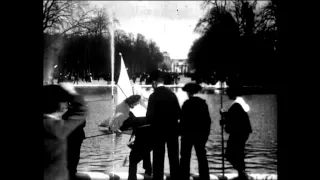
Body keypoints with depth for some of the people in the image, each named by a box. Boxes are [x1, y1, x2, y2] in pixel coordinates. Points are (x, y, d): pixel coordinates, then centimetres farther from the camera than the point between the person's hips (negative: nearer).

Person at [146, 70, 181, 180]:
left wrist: (153, 122, 7)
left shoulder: (154, 96, -12)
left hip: (159, 131, -4)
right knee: (174, 158, 12)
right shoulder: (172, 94, 0)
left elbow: (150, 116, -14)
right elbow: (179, 113, 2)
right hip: (172, 130, 4)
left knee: (158, 159, 4)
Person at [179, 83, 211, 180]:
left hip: (188, 133, -5)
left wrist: (181, 131, -2)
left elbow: (183, 120, -14)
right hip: (201, 133, 5)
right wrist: (206, 133, 13)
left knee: (185, 157, 3)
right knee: (202, 156, 12)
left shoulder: (187, 103, -12)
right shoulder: (203, 102, 4)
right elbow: (208, 119, 6)